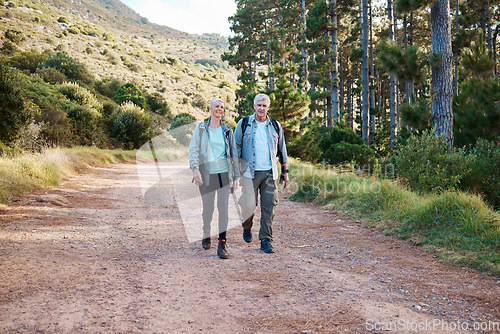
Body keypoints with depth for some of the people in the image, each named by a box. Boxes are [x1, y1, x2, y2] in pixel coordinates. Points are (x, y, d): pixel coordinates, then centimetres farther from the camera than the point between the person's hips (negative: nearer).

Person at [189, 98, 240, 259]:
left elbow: (234, 153, 11)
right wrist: (195, 169, -21)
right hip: (207, 174, -1)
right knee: (208, 208, 6)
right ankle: (206, 235, 35)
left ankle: (222, 245, -8)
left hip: (224, 173, 1)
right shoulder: (200, 128, 3)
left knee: (223, 206, -9)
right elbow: (193, 150, -6)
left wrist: (236, 176, 8)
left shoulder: (227, 130, 9)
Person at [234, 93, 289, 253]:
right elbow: (236, 148, 6)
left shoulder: (275, 126, 11)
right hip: (250, 172, -2)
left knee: (269, 206, 0)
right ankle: (247, 228, 25)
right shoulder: (244, 124, 4)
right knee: (249, 205, -7)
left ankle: (266, 240, 9)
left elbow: (282, 150, 17)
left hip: (270, 172, 2)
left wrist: (285, 171, 14)